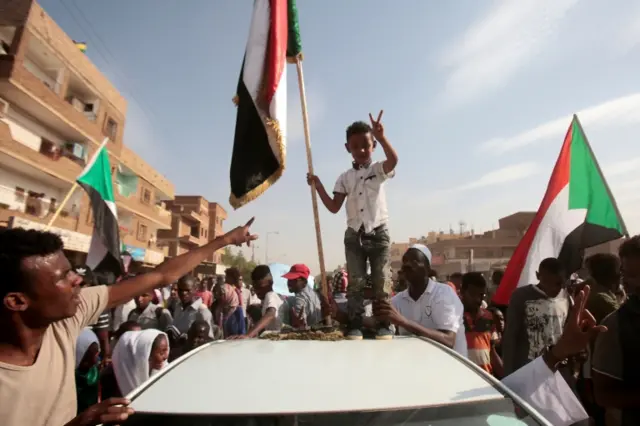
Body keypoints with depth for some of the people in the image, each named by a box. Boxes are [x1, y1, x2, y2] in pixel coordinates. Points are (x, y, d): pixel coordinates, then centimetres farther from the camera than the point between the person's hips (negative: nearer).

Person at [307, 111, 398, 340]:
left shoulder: (378, 169, 1)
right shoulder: (345, 178, 8)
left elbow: (393, 160, -24)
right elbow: (334, 207, 4)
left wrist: (381, 137, -39)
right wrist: (318, 186, -5)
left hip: (378, 232, -2)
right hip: (354, 235, 2)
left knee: (382, 281, 3)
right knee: (355, 282, 4)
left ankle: (384, 324, 13)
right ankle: (355, 325, 10)